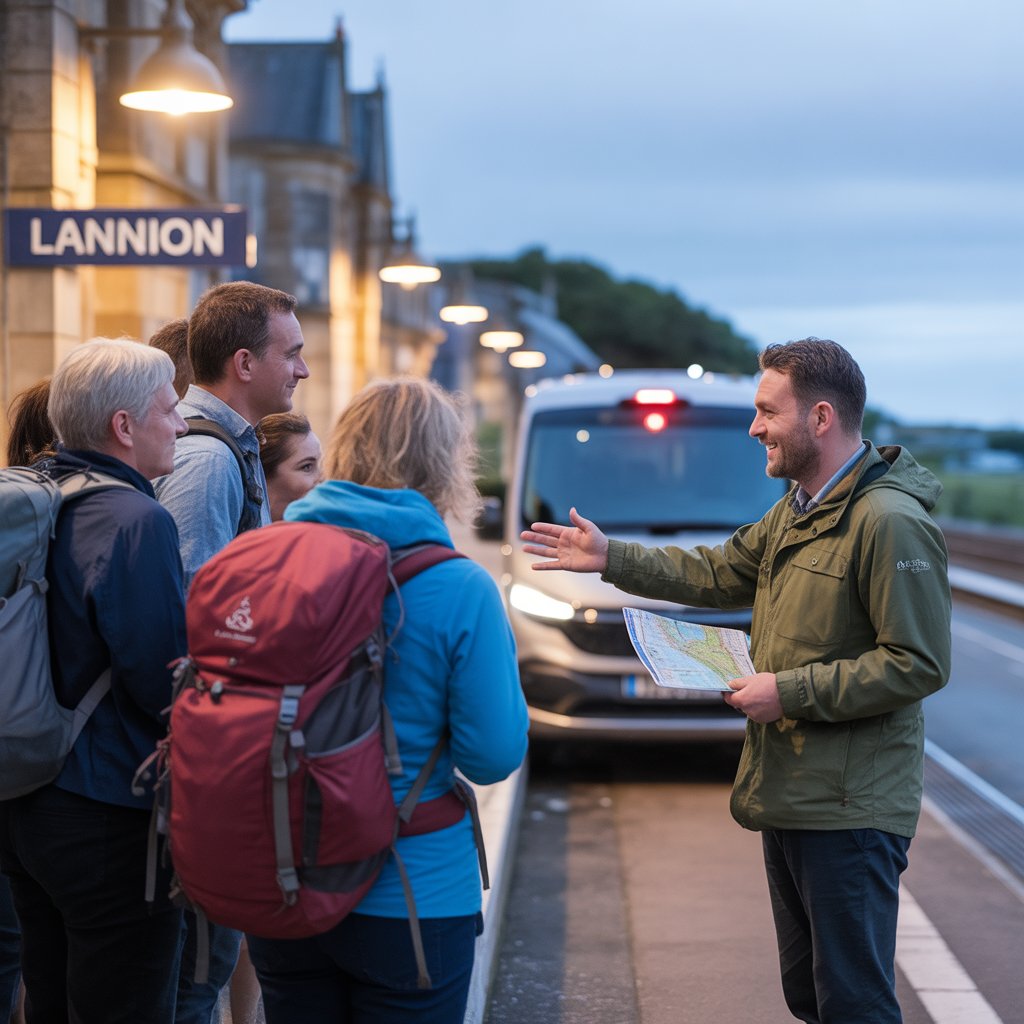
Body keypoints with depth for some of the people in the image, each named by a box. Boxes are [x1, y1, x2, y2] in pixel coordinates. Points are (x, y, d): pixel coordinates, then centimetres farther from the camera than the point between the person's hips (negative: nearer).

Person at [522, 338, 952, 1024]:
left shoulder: (891, 522, -18)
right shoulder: (794, 512, 14)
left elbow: (920, 665, -21)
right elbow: (718, 575, 25)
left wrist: (790, 692, -19)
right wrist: (610, 558, 20)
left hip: (849, 811, -10)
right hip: (790, 793, 10)